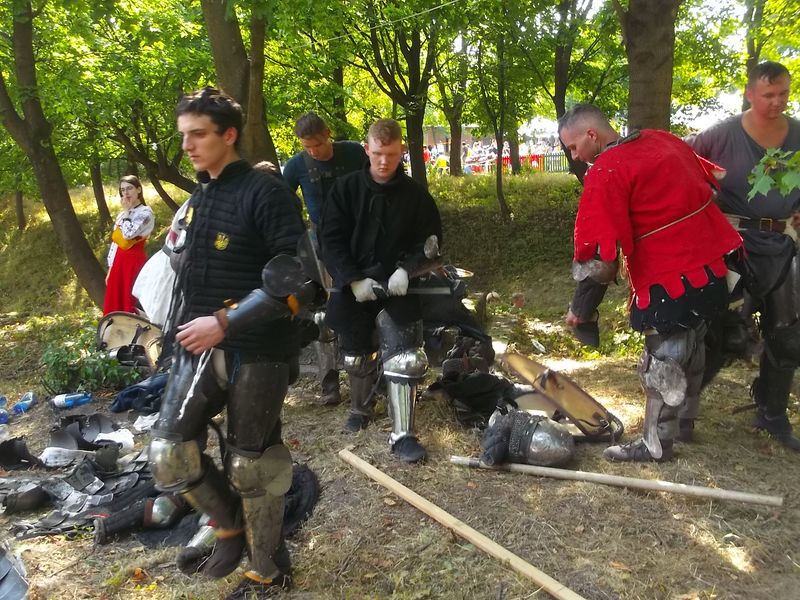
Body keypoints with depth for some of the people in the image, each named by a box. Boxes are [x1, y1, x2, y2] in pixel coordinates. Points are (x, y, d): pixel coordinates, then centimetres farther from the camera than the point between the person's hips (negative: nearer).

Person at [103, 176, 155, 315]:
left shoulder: (145, 212, -8)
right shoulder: (122, 214, 15)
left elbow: (129, 234, -22)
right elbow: (115, 242, 17)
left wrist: (126, 211, -9)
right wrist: (110, 269, 14)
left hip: (135, 262, -8)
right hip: (119, 262, 8)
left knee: (131, 304, -5)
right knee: (114, 304, 10)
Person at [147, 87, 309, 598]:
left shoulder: (266, 193, -12)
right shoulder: (197, 198, 13)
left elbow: (294, 278, -20)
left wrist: (225, 322, -22)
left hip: (257, 351, -7)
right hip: (201, 346, 7)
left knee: (251, 466, 4)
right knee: (169, 454, 0)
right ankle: (231, 524, 27)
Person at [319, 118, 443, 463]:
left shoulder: (415, 195, -3)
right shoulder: (346, 189, -3)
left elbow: (431, 240, 2)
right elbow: (331, 240, -5)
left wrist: (406, 270, -15)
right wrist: (353, 279, -17)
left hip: (397, 289, -1)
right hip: (352, 288, 1)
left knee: (404, 358, -13)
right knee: (357, 357, 17)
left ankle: (402, 435, -3)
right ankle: (361, 408, 44)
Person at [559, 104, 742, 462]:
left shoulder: (605, 173, -15)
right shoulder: (663, 141, 9)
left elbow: (599, 255, -19)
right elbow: (711, 185, 18)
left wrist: (581, 308, -10)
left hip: (670, 281, -9)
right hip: (717, 263, 9)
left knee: (663, 362, 4)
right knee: (690, 349, 22)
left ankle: (656, 445, 17)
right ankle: (684, 422, 38)